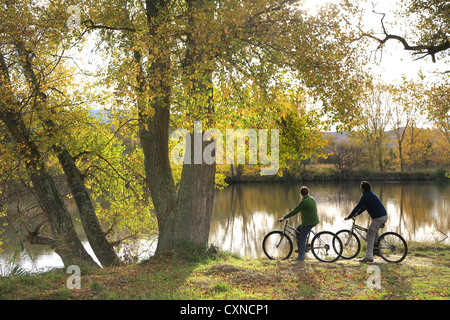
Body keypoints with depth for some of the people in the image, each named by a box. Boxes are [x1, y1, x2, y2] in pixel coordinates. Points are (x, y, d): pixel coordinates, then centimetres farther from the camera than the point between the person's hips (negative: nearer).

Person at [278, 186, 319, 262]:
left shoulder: (304, 202, -18)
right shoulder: (312, 199, 9)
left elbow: (294, 212, -18)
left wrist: (284, 218, -13)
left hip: (308, 222, -9)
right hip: (314, 220, 9)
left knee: (302, 239, -2)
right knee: (298, 230, 23)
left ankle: (301, 257, 1)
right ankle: (301, 248, 26)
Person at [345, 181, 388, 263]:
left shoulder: (365, 196, -9)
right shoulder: (371, 194, 21)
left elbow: (358, 207, -9)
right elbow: (364, 206, 30)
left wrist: (349, 216, -1)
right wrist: (357, 214, 30)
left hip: (378, 218, -10)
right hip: (384, 216, 10)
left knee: (370, 235, -7)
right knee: (374, 232, 29)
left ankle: (369, 257, -10)